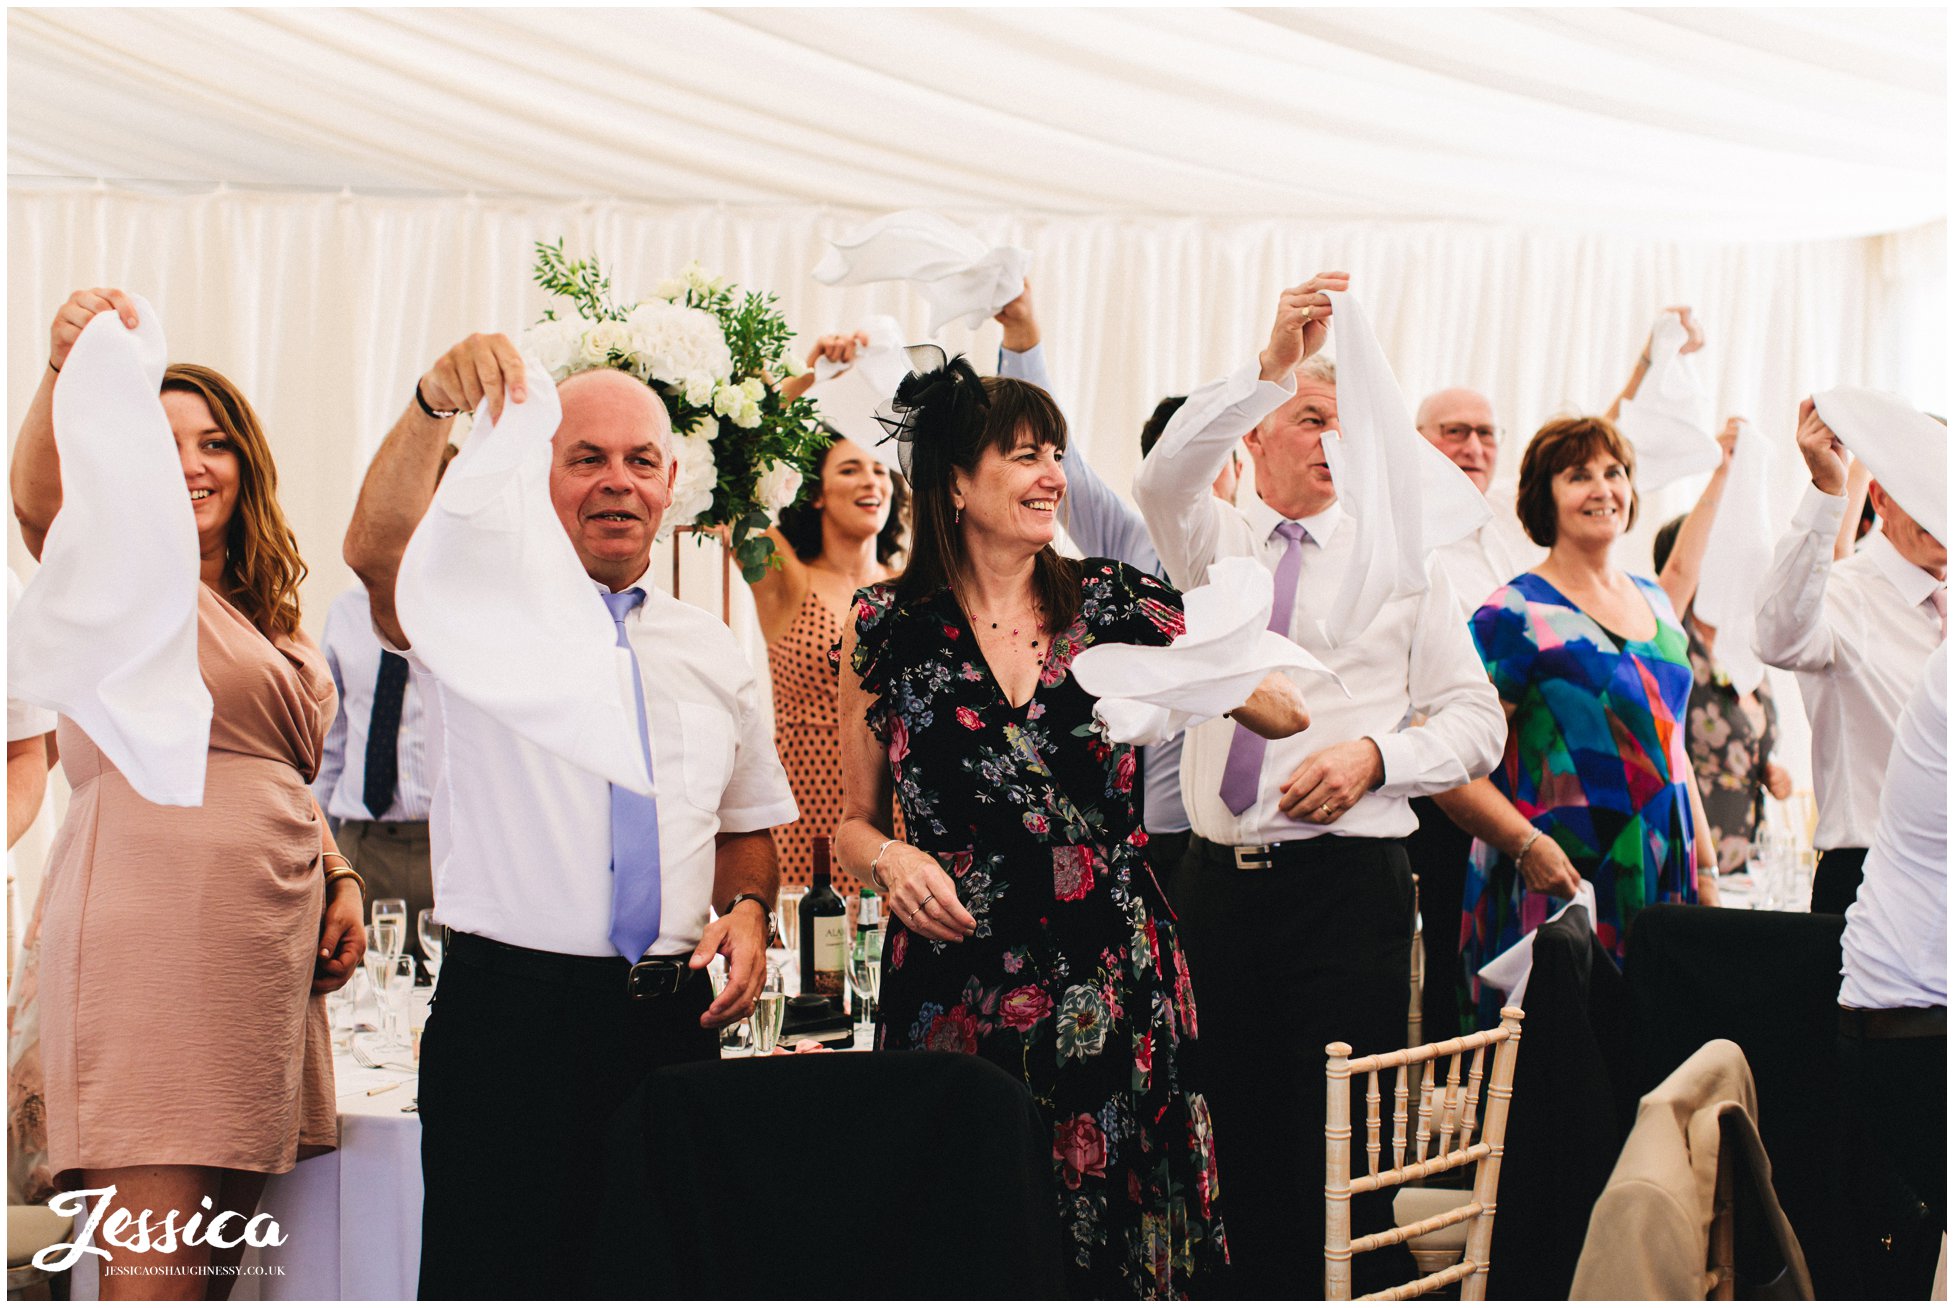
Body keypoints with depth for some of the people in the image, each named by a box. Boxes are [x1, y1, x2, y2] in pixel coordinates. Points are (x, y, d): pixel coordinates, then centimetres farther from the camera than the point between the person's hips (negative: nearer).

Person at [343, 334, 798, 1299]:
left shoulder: (712, 652, 15)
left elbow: (747, 821, 24)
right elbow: (377, 552, -20)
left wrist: (748, 910, 3)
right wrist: (435, 403, -36)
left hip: (674, 1019, 4)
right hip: (509, 1012, -4)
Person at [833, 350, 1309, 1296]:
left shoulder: (1111, 602, 4)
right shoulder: (888, 630, 1)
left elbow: (1281, 713, 3)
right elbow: (855, 821, 10)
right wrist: (891, 859, -10)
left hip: (1113, 985, 1)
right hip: (957, 993, -1)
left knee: (1116, 1237, 7)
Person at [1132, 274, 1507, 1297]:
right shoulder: (1214, 541, 10)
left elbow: (1476, 720, 6)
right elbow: (1163, 477, -14)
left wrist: (1372, 754, -14)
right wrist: (1270, 364, -28)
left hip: (1347, 882, -2)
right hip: (1220, 881, 2)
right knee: (1240, 1159, 7)